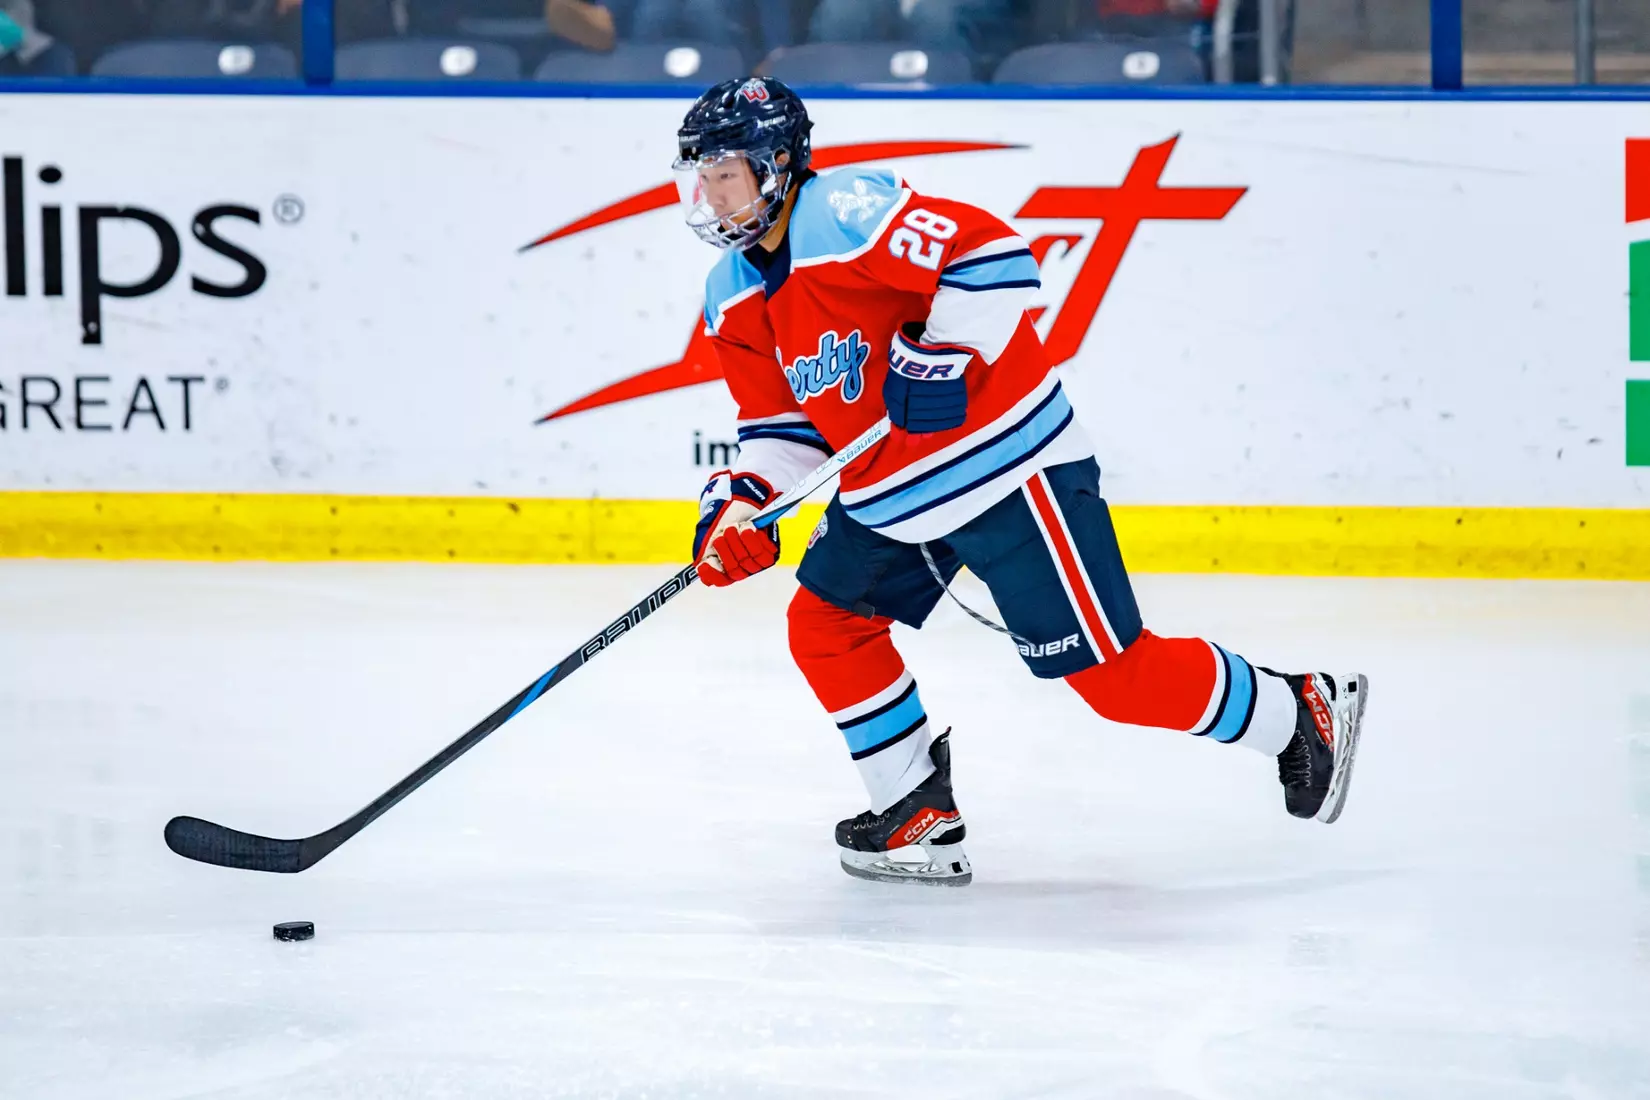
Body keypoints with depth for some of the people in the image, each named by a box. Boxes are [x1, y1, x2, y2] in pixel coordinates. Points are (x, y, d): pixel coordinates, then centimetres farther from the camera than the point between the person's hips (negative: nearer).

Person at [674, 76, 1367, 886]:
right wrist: (742, 499, -1)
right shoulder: (734, 297, 7)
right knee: (824, 626, 3)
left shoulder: (846, 214, -22)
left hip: (1007, 468, -9)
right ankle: (920, 816, 15)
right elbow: (781, 419, 14)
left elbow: (995, 257, -28)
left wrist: (939, 352, -31)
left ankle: (1303, 714, 12)